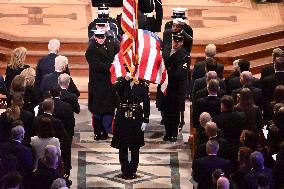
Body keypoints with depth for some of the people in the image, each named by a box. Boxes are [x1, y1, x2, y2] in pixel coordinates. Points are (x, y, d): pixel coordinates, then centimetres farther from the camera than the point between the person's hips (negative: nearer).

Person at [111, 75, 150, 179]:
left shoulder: (143, 85, -1)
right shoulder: (121, 81, 1)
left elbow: (146, 103, -2)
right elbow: (116, 88, -23)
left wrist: (145, 121, -6)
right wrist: (126, 79, -21)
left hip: (136, 119, -1)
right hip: (122, 118, 1)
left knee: (135, 147, 6)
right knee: (122, 147, 5)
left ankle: (133, 171, 18)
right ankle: (125, 170, 17)